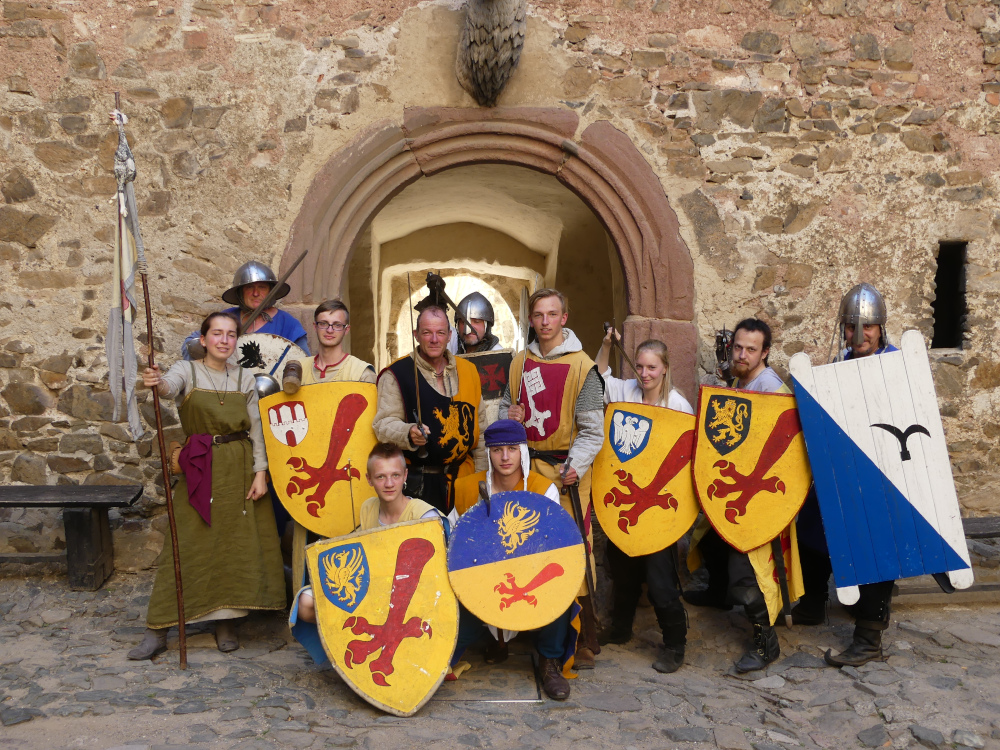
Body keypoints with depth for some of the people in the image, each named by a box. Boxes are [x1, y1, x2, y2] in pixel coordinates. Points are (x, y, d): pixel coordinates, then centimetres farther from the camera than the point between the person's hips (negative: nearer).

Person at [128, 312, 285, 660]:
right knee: (186, 545, -4)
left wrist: (260, 472, -4)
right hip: (200, 470, -2)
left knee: (237, 545, 2)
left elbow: (256, 430, 5)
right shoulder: (188, 371, 2)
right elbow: (171, 384, -22)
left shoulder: (244, 380, 9)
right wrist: (156, 382, -46)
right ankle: (157, 630, 3)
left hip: (240, 468, 2)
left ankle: (225, 621, 15)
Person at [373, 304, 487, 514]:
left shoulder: (468, 371, 11)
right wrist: (409, 433, -29)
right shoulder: (396, 374, -4)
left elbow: (479, 424, 16)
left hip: (462, 478, 4)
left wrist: (482, 473, 13)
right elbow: (383, 424, -9)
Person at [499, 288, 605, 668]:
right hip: (525, 465, 5)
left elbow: (592, 428, -7)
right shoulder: (520, 362, 12)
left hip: (566, 471, -5)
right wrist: (509, 416, -1)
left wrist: (577, 465, -22)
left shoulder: (582, 367, -5)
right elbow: (506, 405, 23)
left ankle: (584, 639, 8)